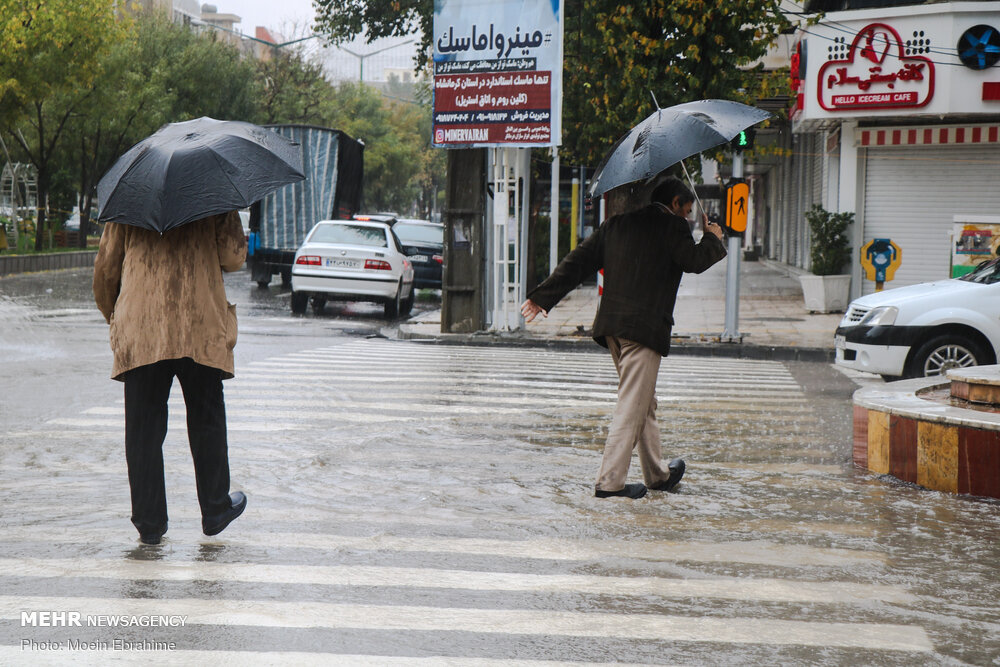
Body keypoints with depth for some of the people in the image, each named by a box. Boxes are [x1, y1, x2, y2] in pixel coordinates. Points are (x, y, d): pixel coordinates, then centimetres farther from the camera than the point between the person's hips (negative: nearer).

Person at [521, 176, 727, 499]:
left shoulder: (617, 222, 16)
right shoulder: (671, 225, -4)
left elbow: (579, 260, 12)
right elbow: (694, 261, -12)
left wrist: (543, 296, 13)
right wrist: (713, 239, 10)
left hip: (612, 326, 8)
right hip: (645, 326, -8)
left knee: (644, 403, 19)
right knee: (632, 404, -4)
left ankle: (658, 474, 30)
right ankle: (610, 481, -5)